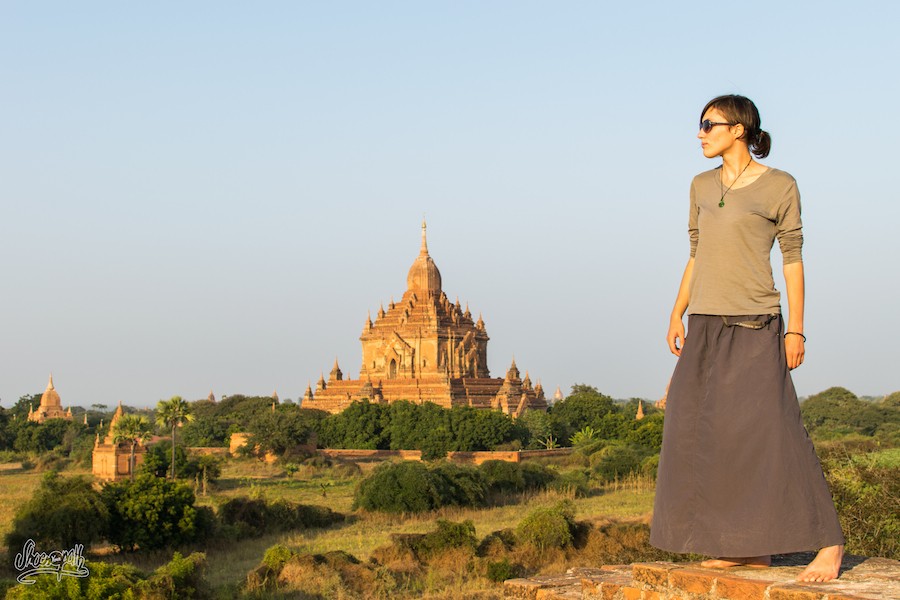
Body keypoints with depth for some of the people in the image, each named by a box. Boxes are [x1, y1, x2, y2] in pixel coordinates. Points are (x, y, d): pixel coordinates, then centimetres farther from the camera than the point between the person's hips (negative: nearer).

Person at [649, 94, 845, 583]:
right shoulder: (702, 187, 13)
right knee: (706, 433, 3)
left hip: (755, 326, -6)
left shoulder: (779, 187, -2)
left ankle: (827, 541, -6)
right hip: (706, 327, 6)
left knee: (771, 430, -12)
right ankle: (749, 547, 10)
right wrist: (677, 315, 11)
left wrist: (795, 330, -8)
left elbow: (792, 260, -3)